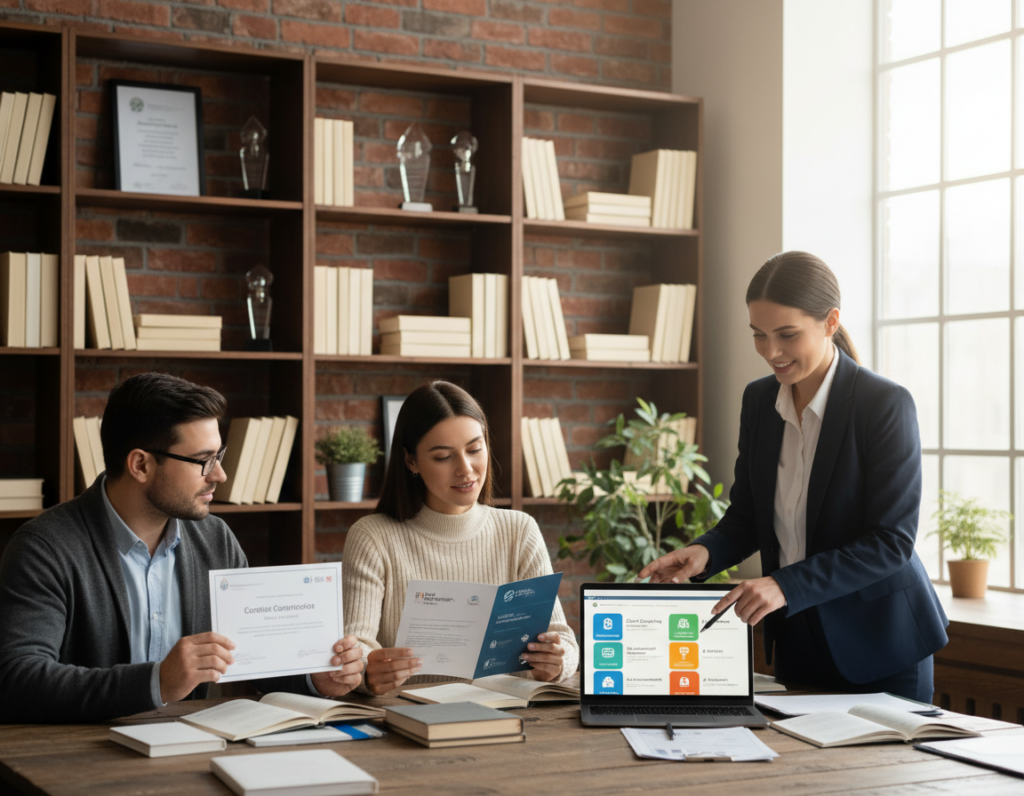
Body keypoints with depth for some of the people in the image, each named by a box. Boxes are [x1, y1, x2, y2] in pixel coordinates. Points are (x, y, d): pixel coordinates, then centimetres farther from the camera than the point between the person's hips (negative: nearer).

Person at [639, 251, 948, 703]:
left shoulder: (886, 405, -17)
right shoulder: (758, 400, 1)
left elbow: (891, 542, -19)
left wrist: (787, 585, -29)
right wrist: (705, 552, -13)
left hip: (880, 644, -5)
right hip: (796, 638, 5)